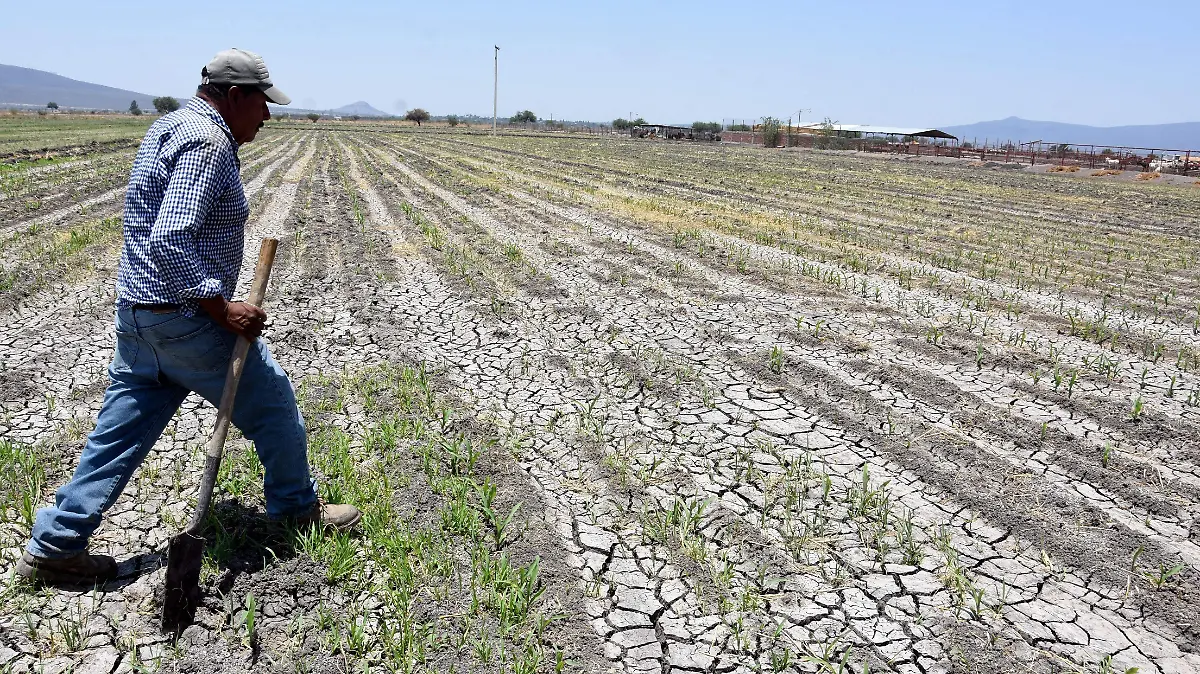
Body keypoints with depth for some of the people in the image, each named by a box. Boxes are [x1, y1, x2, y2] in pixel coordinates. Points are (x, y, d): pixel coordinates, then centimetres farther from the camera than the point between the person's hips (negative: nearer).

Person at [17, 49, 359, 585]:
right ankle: (297, 509, 25)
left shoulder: (168, 126, 15)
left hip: (137, 313, 10)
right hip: (185, 318, -10)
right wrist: (222, 308, -23)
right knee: (271, 401, 8)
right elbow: (169, 242, -28)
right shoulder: (209, 144, -19)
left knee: (121, 431, 14)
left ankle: (54, 545, 21)